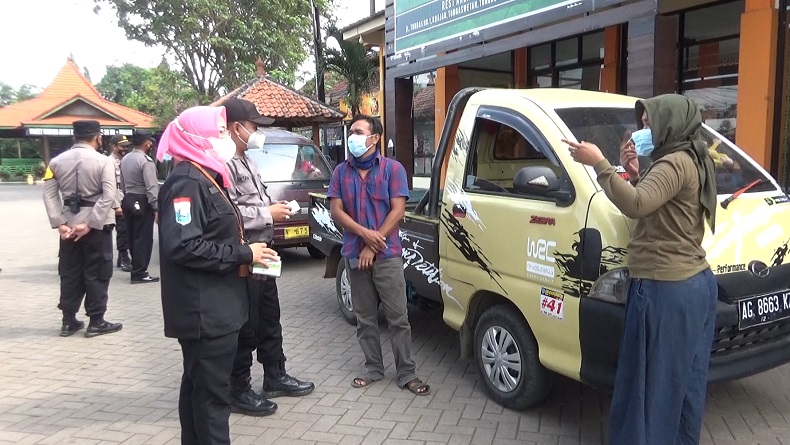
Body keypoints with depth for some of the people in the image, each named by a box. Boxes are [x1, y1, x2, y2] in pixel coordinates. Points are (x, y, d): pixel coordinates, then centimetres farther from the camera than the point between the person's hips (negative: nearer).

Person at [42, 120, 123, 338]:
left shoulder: (57, 161, 5)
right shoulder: (103, 161, -8)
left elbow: (49, 195, -1)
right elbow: (108, 196, -18)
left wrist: (59, 224, -4)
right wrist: (89, 224, -16)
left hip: (69, 225, 5)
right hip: (96, 226, -4)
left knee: (69, 273, 13)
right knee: (96, 274, 4)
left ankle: (68, 321, 20)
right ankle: (96, 322, 10)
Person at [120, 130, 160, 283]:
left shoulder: (125, 159, 11)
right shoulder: (146, 160, -16)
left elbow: (123, 182, 14)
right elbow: (152, 187, -21)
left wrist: (127, 198, 19)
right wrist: (157, 208, -22)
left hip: (128, 200, 9)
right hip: (142, 202, -9)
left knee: (133, 236, 14)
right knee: (143, 238, -3)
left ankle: (136, 268, 24)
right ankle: (139, 273, 0)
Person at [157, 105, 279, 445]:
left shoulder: (206, 177, 16)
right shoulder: (187, 181, -17)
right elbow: (183, 246, -26)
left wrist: (247, 256, 8)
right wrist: (243, 254, -20)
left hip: (211, 308, 11)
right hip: (205, 311, -11)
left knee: (199, 386, 20)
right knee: (211, 391, -2)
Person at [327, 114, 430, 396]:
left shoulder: (392, 168, -1)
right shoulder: (341, 171, 9)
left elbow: (398, 210, -7)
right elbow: (336, 211, 2)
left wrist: (373, 246, -11)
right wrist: (365, 233, -14)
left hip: (387, 255, -3)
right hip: (354, 255, 3)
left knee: (398, 317, 1)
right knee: (365, 318, 12)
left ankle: (406, 374, 11)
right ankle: (373, 368, 25)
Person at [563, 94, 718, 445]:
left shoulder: (675, 163, -14)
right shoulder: (691, 162, 18)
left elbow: (636, 206, -28)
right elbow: (653, 205, 21)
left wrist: (599, 164, -24)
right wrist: (635, 176, 8)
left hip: (665, 289, -11)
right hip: (696, 284, 11)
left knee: (651, 382, -2)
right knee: (684, 380, 19)